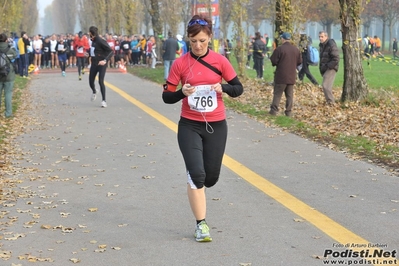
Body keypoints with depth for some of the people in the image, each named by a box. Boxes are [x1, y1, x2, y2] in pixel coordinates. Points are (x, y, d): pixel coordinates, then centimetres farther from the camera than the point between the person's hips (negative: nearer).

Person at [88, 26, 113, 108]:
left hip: (101, 64, -7)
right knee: (91, 81, 10)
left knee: (100, 81, -14)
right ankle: (94, 92, 42)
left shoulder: (100, 41, -17)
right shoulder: (93, 41, 6)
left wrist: (105, 60, -31)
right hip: (94, 64, 7)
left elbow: (111, 51, -21)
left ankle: (104, 100, -6)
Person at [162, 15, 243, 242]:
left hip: (216, 126, 2)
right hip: (189, 126, -1)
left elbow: (238, 88, 3)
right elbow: (167, 96, -2)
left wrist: (223, 88, -18)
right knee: (196, 174, -13)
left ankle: (195, 189, 46)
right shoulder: (180, 64, -5)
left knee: (211, 176, 10)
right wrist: (182, 92, -23)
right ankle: (201, 224, -2)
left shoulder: (220, 61, -3)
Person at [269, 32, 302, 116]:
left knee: (277, 94, 1)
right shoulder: (296, 49, 5)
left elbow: (273, 61, -13)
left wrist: (276, 64, 9)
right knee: (289, 95, 9)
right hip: (292, 76, 5)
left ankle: (274, 110, -2)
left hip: (281, 76, -4)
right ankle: (288, 112, 7)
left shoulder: (280, 49, -13)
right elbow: (299, 61, 9)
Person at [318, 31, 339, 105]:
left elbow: (336, 59, -20)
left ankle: (331, 102, -11)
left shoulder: (331, 45, -16)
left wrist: (327, 66, -19)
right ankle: (330, 102, 22)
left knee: (325, 86, -17)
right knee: (327, 86, 13)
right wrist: (321, 67, 14)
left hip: (331, 68, -9)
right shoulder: (321, 45, 13)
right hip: (325, 69, 9)